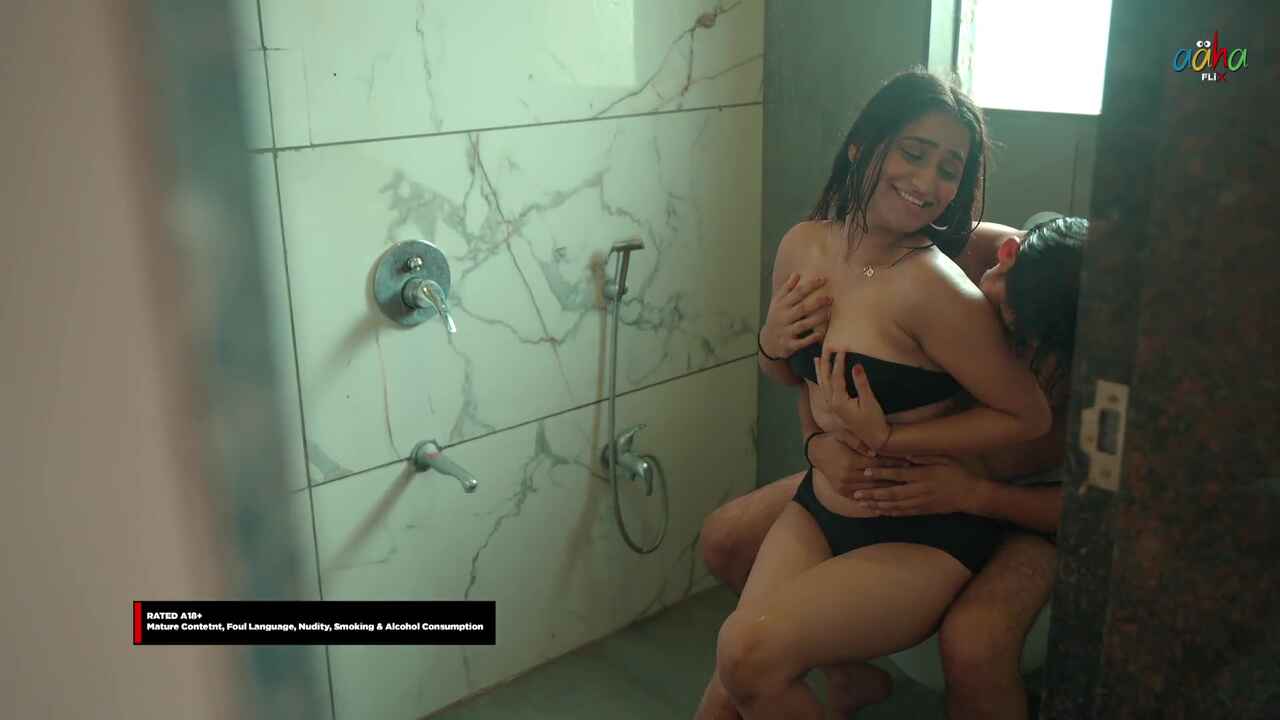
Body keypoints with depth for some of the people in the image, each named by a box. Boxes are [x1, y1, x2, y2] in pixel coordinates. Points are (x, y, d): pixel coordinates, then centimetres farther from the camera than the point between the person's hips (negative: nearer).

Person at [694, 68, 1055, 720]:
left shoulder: (930, 285, -23)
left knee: (749, 653, -21)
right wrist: (772, 343, -8)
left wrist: (887, 439, -21)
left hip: (924, 538, -5)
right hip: (820, 506, 6)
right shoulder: (804, 246, -3)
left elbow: (1029, 416, -16)